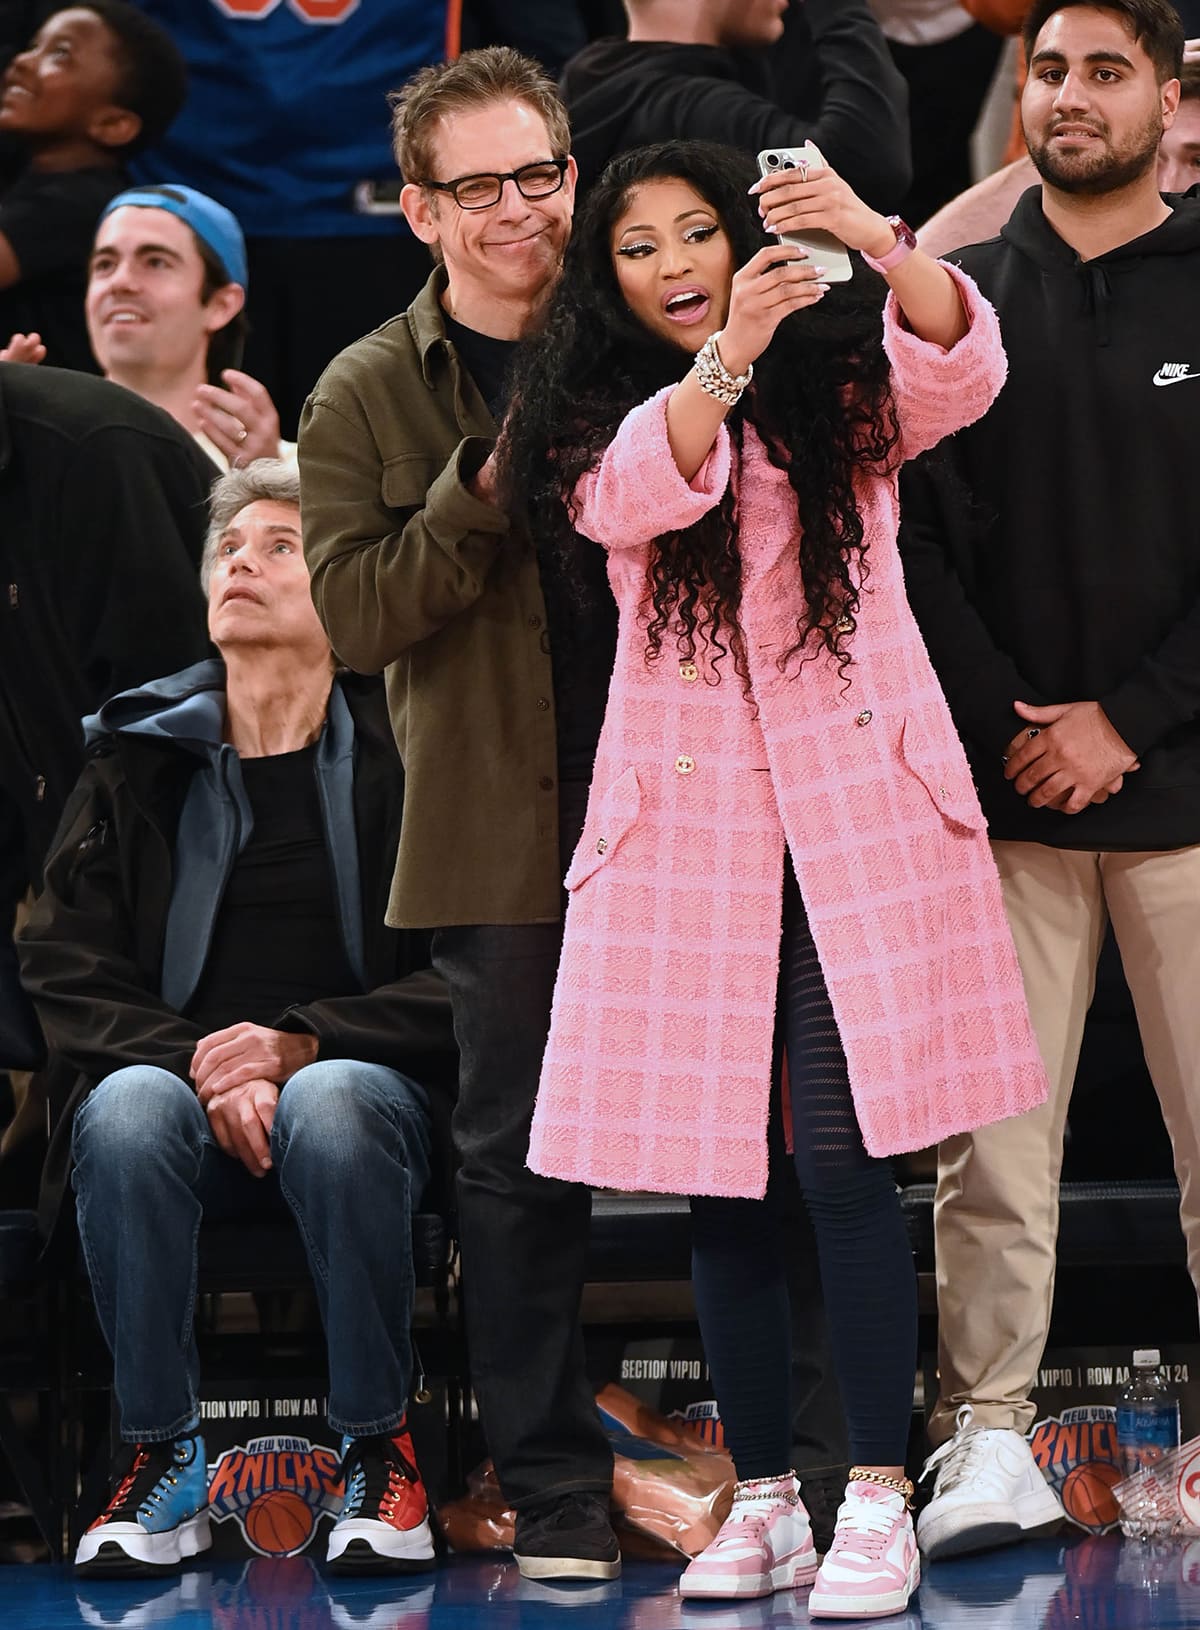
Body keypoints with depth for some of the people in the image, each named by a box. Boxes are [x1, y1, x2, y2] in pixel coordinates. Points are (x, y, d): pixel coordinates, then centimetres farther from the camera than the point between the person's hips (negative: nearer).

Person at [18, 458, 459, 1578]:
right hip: (177, 1077, 2)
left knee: (331, 1105, -37)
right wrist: (203, 1068, -14)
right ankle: (159, 1459, -19)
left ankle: (378, 1449, -20)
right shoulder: (138, 760, 11)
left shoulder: (400, 754, 4)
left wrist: (300, 1044, -16)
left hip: (354, 1078, -2)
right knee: (128, 1110, -34)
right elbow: (67, 971, 3)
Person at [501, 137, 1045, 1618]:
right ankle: (762, 1498, 13)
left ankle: (879, 1499, -6)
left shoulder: (841, 382, 7)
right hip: (686, 816, 2)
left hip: (856, 807, -2)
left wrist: (878, 241, -33)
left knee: (845, 1163, -10)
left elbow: (961, 367, -15)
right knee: (715, 1179, 3)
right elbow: (636, 490, -15)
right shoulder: (594, 421, 9)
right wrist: (726, 358, -32)